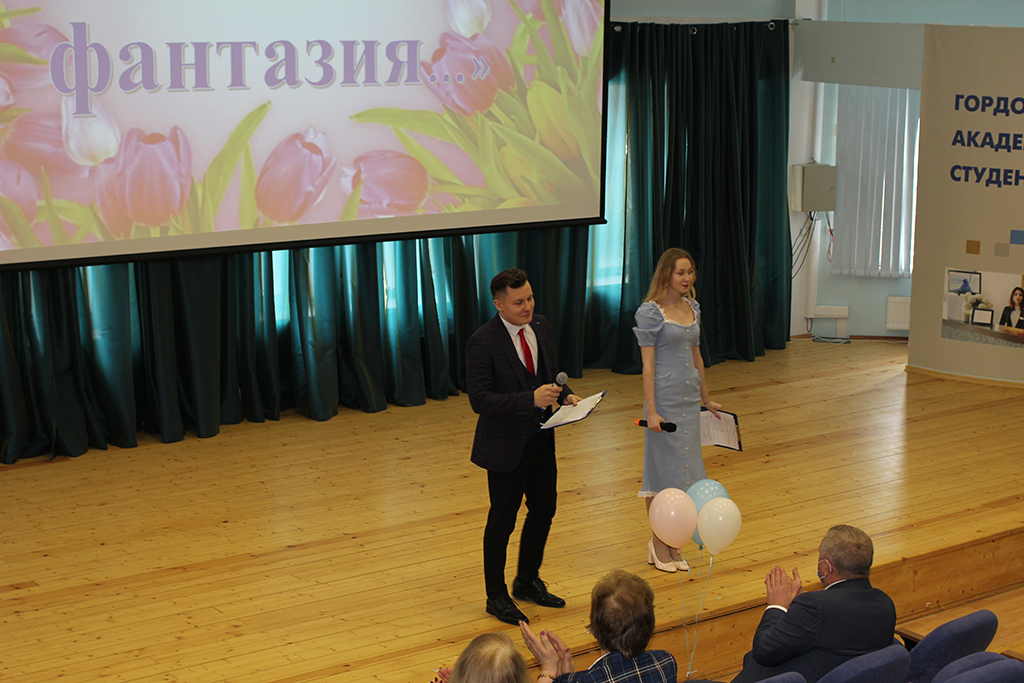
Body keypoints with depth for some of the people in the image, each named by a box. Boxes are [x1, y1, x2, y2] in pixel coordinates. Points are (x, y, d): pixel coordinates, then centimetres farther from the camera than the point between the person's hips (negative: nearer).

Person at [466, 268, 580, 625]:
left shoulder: (540, 327, 2)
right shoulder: (482, 342, -21)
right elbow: (480, 400, -25)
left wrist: (566, 395, -5)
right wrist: (531, 399, -32)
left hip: (541, 440, 7)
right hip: (506, 447, -7)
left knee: (544, 510, 18)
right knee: (502, 521, 6)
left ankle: (528, 581, 38)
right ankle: (496, 597, 22)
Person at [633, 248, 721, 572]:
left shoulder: (692, 308, 9)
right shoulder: (650, 311, -11)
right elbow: (647, 363, -13)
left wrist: (706, 398, 22)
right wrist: (651, 411, -17)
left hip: (689, 397, 7)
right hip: (664, 398, -7)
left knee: (684, 467, 9)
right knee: (662, 467, 0)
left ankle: (672, 544, 18)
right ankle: (658, 543, 12)